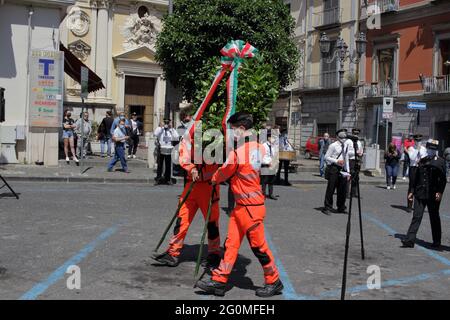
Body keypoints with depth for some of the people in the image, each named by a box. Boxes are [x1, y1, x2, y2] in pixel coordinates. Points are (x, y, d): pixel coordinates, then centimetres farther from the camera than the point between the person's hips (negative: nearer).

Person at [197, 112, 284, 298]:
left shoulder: (238, 152, -19)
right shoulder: (260, 148, 4)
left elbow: (223, 174, -5)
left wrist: (213, 179, 17)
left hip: (250, 207, -8)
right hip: (241, 206, 8)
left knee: (258, 245, 4)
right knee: (231, 243, 9)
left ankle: (274, 282, 18)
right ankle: (219, 281, 13)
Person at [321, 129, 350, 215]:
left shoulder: (346, 146, 14)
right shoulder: (333, 146, -7)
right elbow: (326, 157, -7)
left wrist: (348, 172, 15)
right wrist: (336, 161, -17)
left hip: (342, 169, 7)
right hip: (333, 169, -6)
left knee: (343, 189, 9)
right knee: (331, 188, -4)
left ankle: (341, 208, 24)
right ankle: (327, 208, 4)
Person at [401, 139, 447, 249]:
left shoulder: (440, 162, -1)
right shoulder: (422, 160, 12)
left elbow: (443, 179, -6)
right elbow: (416, 177, 15)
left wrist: (440, 192, -16)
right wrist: (412, 191, 12)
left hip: (433, 195, -3)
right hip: (420, 194, 3)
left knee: (434, 218, 8)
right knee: (416, 217, -3)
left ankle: (437, 242, 21)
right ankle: (410, 240, -5)